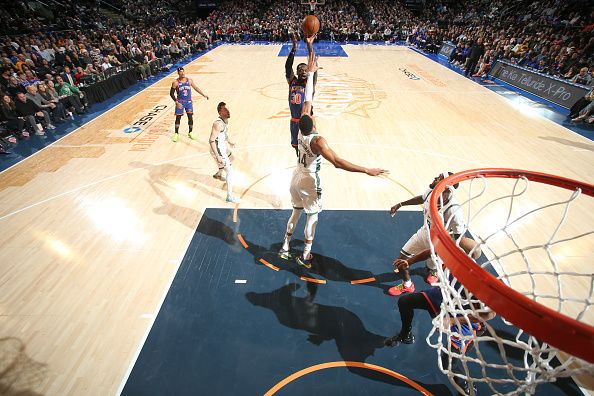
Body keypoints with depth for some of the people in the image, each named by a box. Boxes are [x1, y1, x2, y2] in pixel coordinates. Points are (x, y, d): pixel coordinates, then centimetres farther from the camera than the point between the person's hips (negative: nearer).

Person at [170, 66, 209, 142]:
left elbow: (195, 88, 12)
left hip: (189, 102, 3)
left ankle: (190, 133, 21)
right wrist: (176, 102, -17)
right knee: (178, 118, 3)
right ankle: (176, 134, 16)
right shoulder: (175, 83, -11)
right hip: (180, 102, -3)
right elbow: (171, 93, -8)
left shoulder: (189, 80, -2)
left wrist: (203, 95, 10)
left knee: (190, 117, 4)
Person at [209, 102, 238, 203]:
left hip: (222, 148, 10)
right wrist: (218, 157, -33)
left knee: (229, 159, 36)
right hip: (218, 151, -10)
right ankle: (230, 196, 1)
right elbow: (211, 141, -30)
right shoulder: (218, 123, -27)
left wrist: (230, 142, 31)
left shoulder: (226, 120, 1)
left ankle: (218, 175, 60)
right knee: (230, 172, -9)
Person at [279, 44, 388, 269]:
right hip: (309, 183, -6)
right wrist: (367, 170, -38)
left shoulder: (300, 130, -10)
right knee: (312, 217, 11)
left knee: (296, 212, 22)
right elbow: (338, 162, -38)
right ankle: (305, 256, 22)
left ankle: (285, 248, 32)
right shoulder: (318, 141, -29)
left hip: (296, 179, 7)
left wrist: (311, 73, 4)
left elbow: (307, 99, -2)